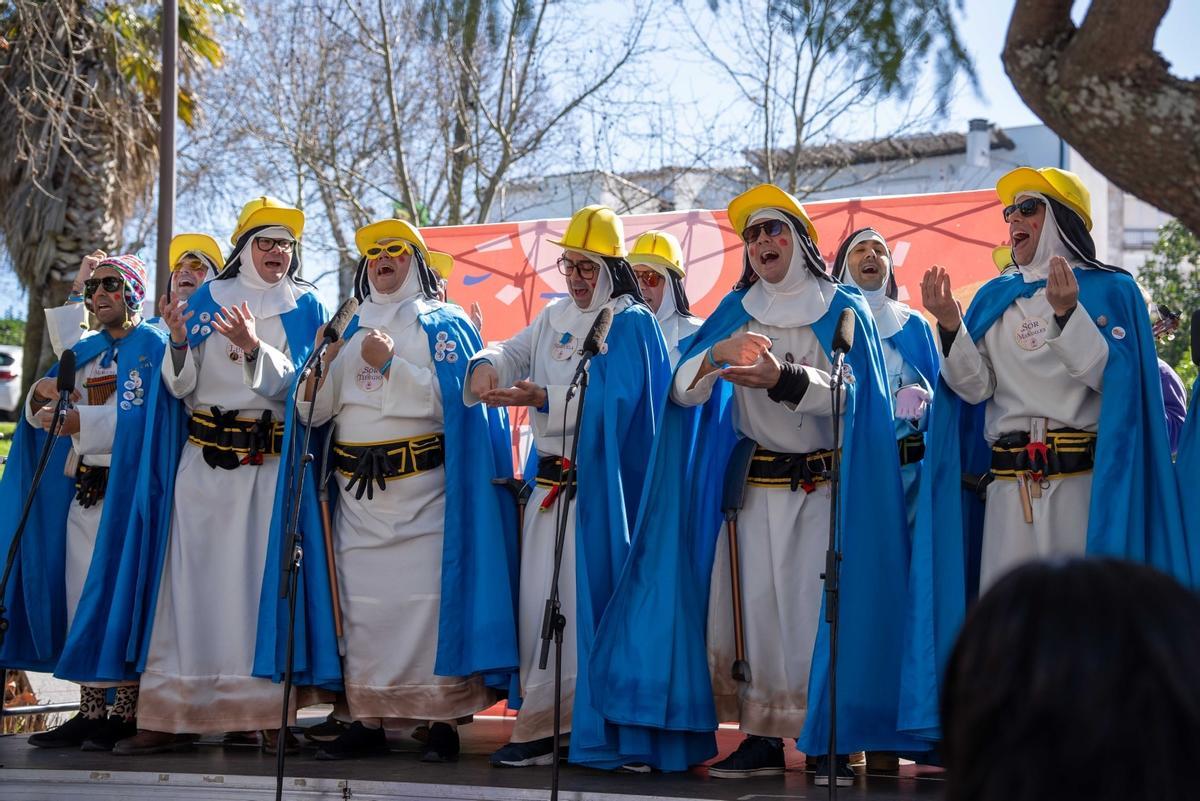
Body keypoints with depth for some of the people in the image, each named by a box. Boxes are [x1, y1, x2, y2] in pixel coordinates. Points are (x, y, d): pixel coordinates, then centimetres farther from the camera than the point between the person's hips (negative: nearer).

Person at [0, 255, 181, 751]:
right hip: (80, 488, 7)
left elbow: (139, 418, -14)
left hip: (127, 488, -7)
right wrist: (41, 394, -6)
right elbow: (44, 415, 15)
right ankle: (91, 711, 8)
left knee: (118, 595, -8)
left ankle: (126, 711, -4)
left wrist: (76, 421, -20)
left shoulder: (152, 348, -1)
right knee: (80, 594, 4)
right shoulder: (83, 353, 19)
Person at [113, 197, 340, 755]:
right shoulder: (207, 300, 12)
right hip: (205, 459, 2)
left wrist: (254, 349, -19)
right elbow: (180, 386, 8)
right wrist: (179, 341, -11)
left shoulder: (303, 307, 8)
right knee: (194, 578, -1)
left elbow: (297, 386, -4)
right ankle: (175, 714, 2)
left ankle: (269, 713, 0)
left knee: (264, 578, -4)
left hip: (273, 462, -2)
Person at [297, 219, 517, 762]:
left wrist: (391, 365, -13)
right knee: (362, 605, 3)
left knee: (428, 601, -9)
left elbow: (449, 400, -8)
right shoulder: (348, 329, 19)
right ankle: (367, 720, 9)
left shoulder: (443, 324, 5)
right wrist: (322, 365, -5)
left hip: (422, 488, -5)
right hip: (357, 491, 5)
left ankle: (443, 721, -4)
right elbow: (316, 410, 13)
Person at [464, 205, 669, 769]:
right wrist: (487, 366, -17)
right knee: (538, 598, 6)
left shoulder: (630, 323, -4)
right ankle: (537, 727, 11)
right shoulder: (553, 318, 18)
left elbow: (611, 400, -17)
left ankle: (593, 728, -1)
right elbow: (516, 353, 7)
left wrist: (540, 398, -27)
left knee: (588, 600, -7)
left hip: (597, 484, -7)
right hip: (547, 480, 7)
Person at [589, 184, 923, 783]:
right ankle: (763, 737, 9)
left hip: (827, 484, -3)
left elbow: (849, 392, -13)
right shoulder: (735, 312, 9)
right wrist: (715, 356, -22)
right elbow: (683, 391, -1)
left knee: (822, 607, -7)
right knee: (756, 604, 1)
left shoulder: (844, 310, 1)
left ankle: (831, 741, 1)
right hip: (758, 486, 3)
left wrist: (783, 380, -29)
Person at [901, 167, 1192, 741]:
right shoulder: (994, 299, 17)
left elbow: (1110, 376, -7)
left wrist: (1068, 314, -18)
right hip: (1009, 482, 4)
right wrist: (950, 327, -6)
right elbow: (975, 387, 8)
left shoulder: (1110, 290, 6)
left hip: (1085, 477, -3)